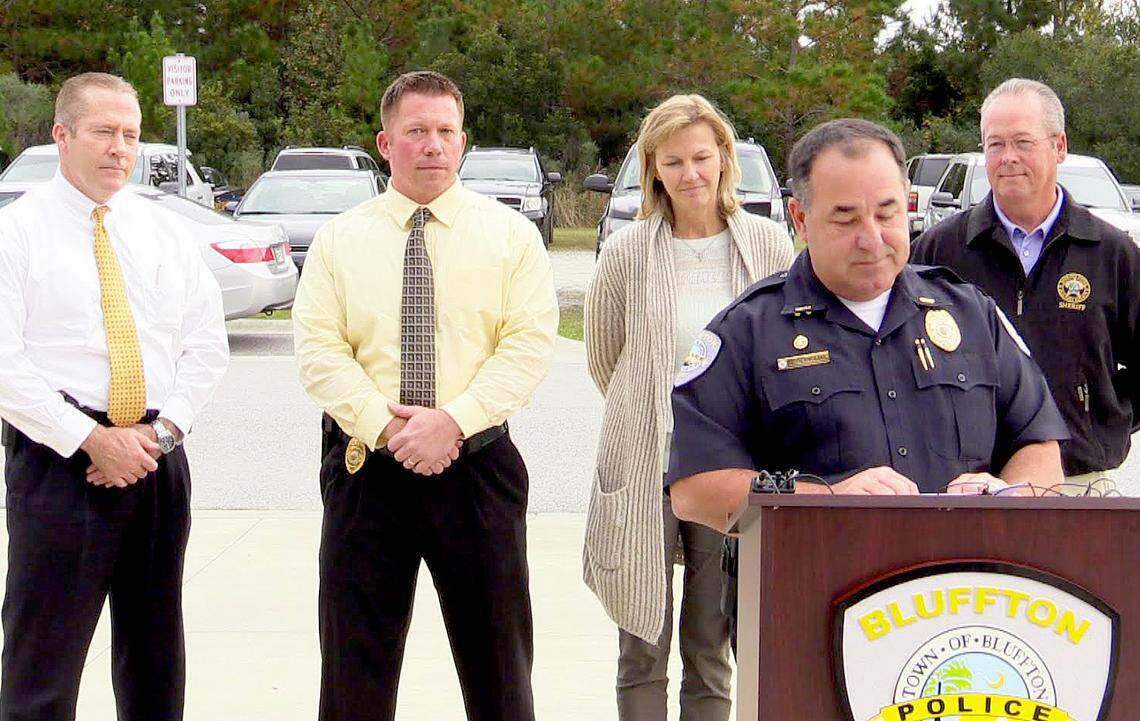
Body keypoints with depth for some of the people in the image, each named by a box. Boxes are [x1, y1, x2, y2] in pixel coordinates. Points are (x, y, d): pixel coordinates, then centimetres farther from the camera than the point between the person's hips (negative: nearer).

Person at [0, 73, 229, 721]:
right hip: (58, 456, -5)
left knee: (155, 642, 13)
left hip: (159, 453, 5)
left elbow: (207, 343, 8)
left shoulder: (166, 232, 12)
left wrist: (161, 431, -6)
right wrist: (92, 441, -15)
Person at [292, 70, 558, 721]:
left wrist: (453, 421, -18)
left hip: (478, 466, -1)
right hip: (366, 471, 1)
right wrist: (386, 427, -15)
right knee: (356, 664, 8)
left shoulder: (511, 234, 4)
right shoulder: (340, 240, 6)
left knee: (496, 660, 8)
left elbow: (530, 344, -6)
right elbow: (319, 349, -2)